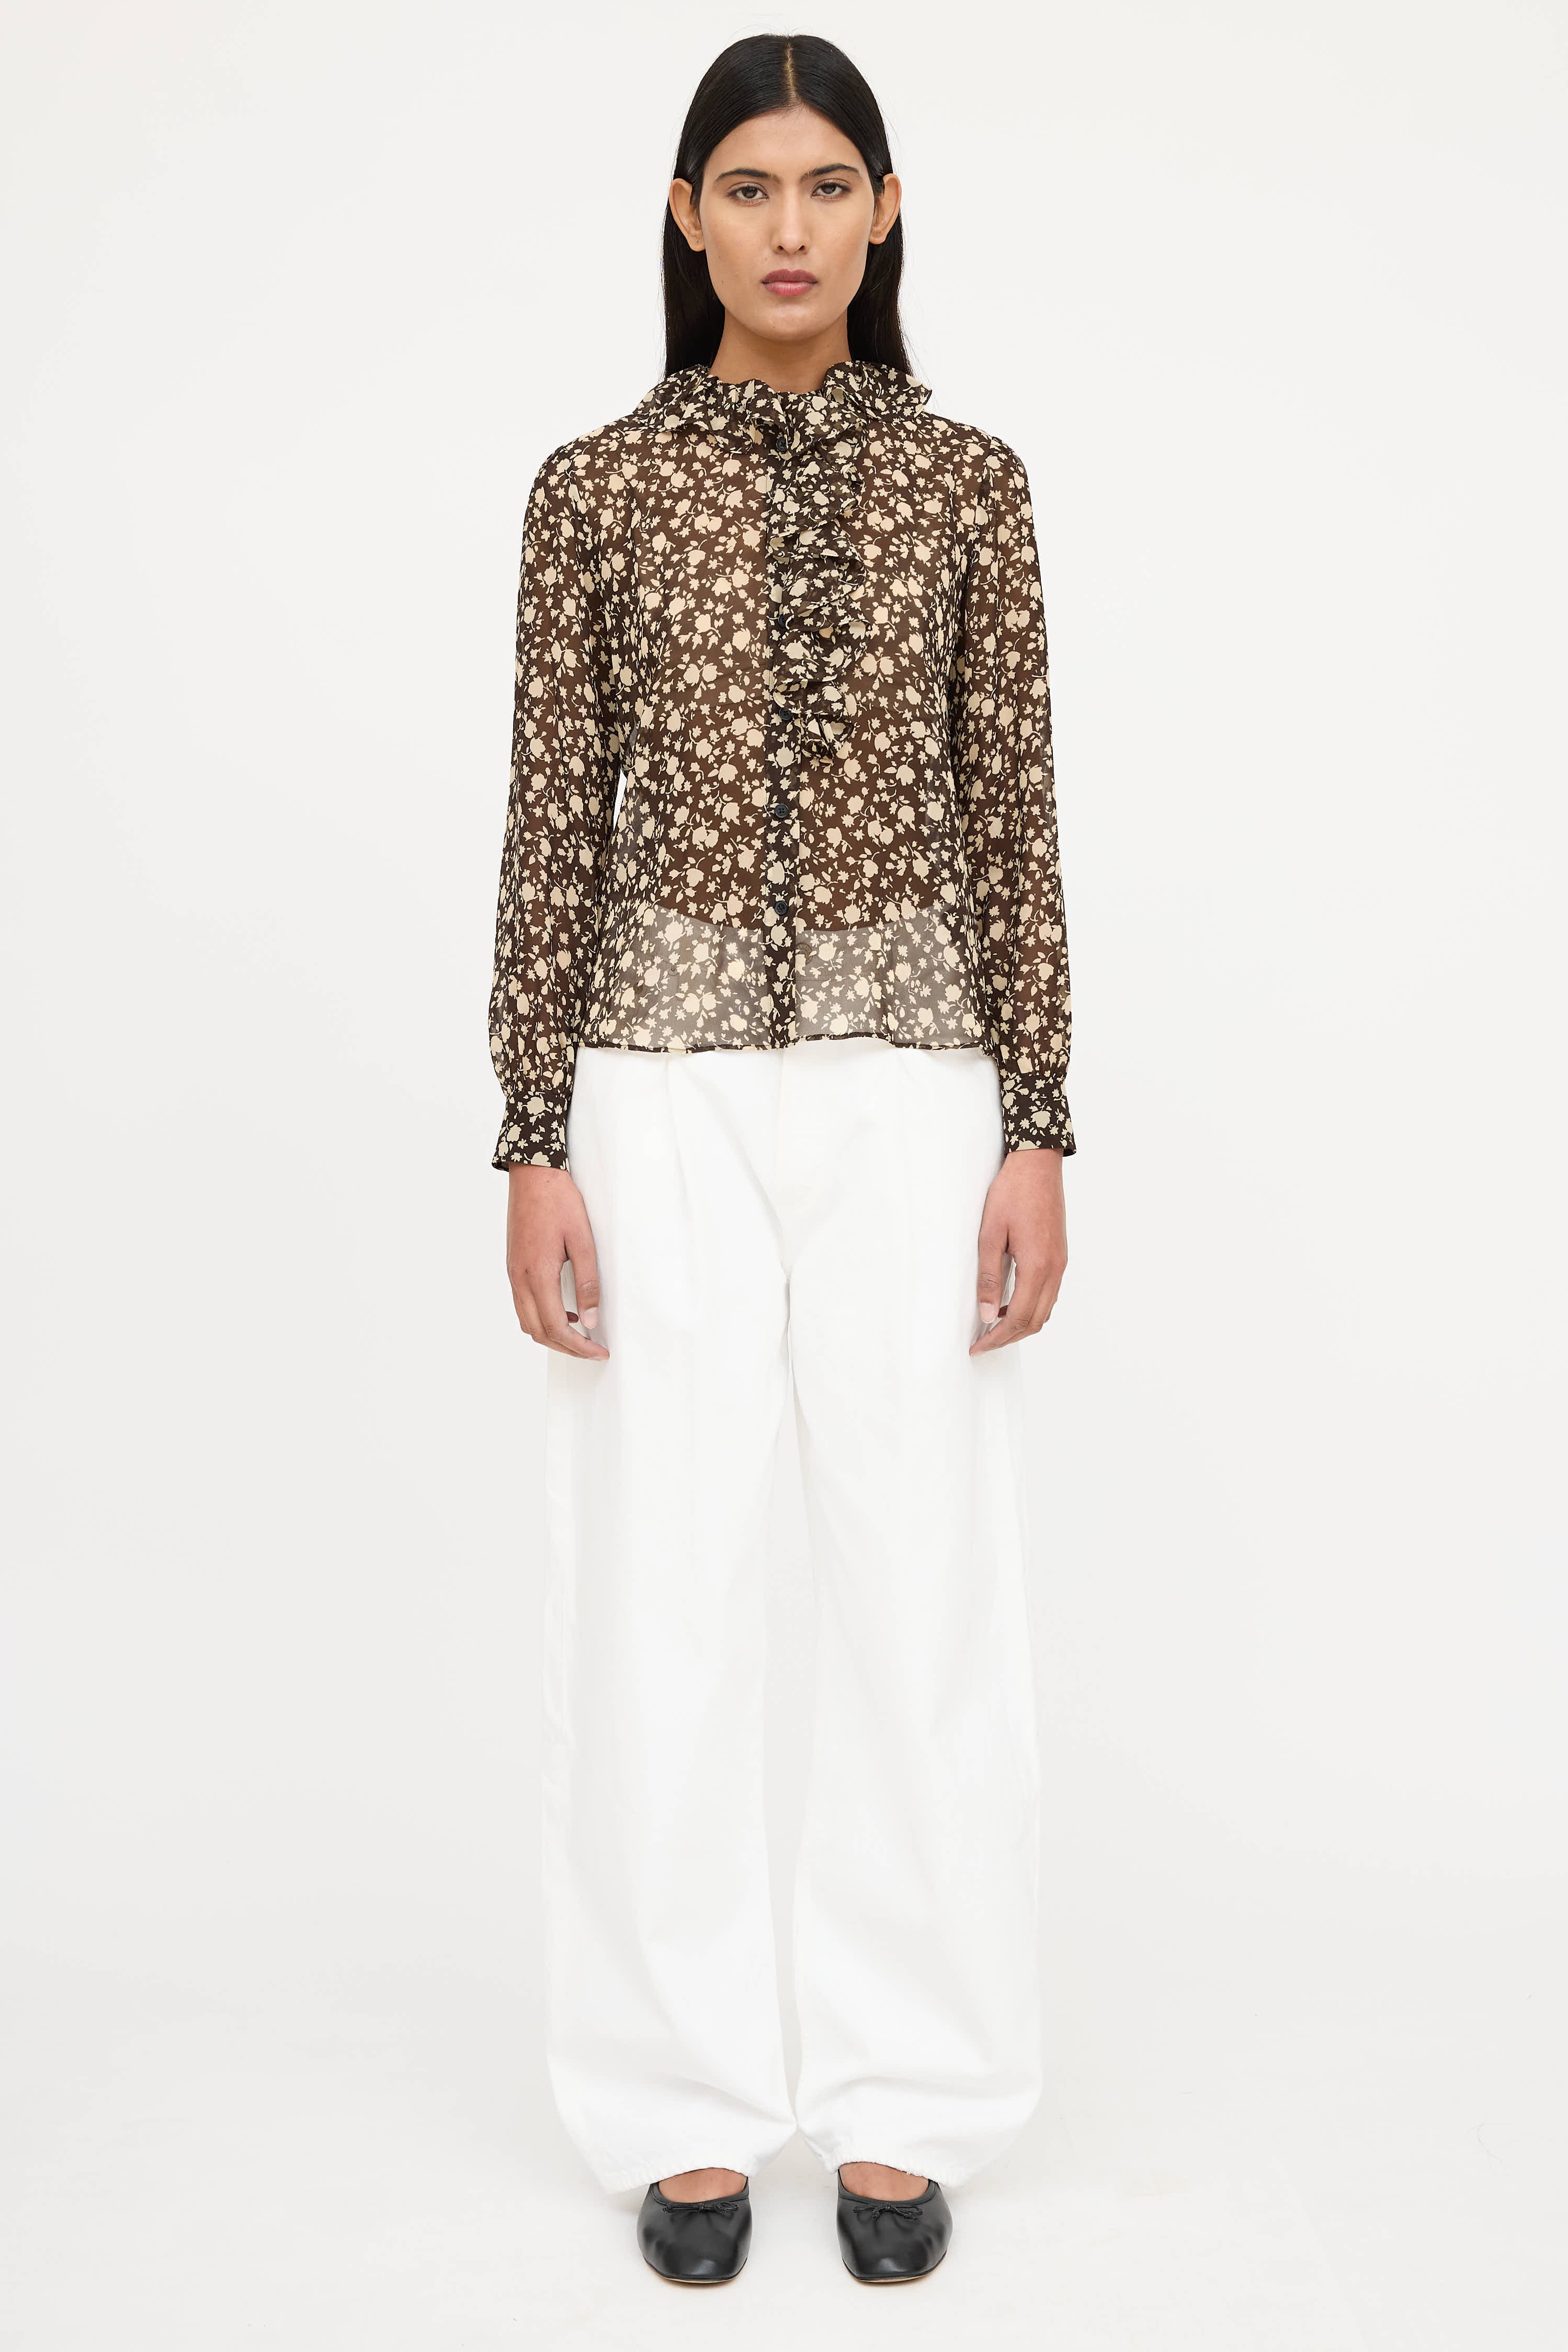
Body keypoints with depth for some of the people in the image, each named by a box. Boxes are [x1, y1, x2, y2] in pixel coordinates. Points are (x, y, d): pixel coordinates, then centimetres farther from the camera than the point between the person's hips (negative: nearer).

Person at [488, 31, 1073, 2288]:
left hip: (910, 1084, 1)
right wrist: (536, 1145, -3)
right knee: (658, 1596, 2)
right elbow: (554, 826, 3)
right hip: (665, 1086, 0)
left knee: (929, 1592, 3)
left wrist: (1039, 1131, -3)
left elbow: (1013, 820, 4)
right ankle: (690, 2102, 21)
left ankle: (902, 2103, 22)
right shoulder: (596, 486, 6)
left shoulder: (969, 479, 7)